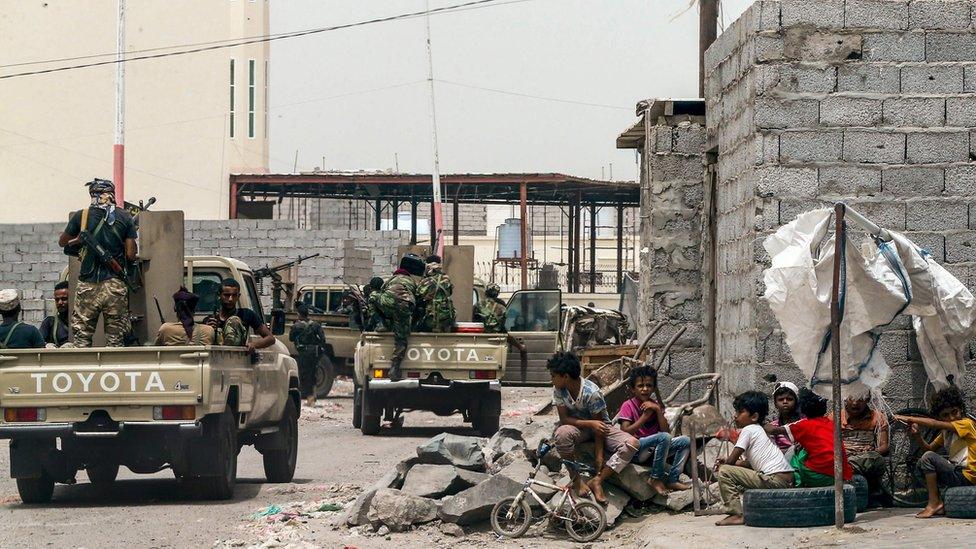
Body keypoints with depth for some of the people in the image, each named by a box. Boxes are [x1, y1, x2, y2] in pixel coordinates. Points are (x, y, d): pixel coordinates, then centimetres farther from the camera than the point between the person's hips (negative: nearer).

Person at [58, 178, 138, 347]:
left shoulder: (81, 216, 0)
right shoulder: (125, 217, 0)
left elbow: (62, 242, 14)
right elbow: (131, 255, -1)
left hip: (88, 285, 0)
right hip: (116, 286, 0)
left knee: (82, 338, 5)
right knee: (116, 339, 5)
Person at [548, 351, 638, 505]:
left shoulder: (591, 392, -26)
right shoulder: (558, 390, -14)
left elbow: (598, 422, -21)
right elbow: (564, 418, -13)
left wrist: (599, 456, -23)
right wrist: (590, 423, -30)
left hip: (601, 426, -2)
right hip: (578, 427, 2)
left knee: (632, 443, -28)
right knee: (562, 433, -35)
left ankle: (597, 480, -23)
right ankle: (576, 479, -20)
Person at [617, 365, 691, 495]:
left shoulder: (656, 405, 11)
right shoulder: (628, 406, -5)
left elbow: (666, 430, 0)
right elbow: (625, 432, -17)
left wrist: (658, 410, -11)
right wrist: (645, 416, -17)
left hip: (653, 450, 6)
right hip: (636, 452, -6)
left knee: (685, 441, -6)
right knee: (664, 437, -30)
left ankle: (672, 480, -9)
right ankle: (656, 479, -22)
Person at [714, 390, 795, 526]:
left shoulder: (748, 430, -5)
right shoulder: (758, 430, 24)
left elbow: (732, 460, -5)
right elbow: (749, 463, 27)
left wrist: (721, 465, 15)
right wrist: (725, 462, 19)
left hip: (775, 479, -10)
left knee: (724, 472, -11)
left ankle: (736, 515, -13)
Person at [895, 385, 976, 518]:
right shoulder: (946, 431, 16)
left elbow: (934, 424, -22)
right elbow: (930, 447, 13)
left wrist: (909, 419, -16)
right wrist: (916, 436, -5)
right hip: (957, 473, 10)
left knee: (929, 458, -19)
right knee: (921, 464, 16)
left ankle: (933, 504, -17)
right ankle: (939, 504, 3)